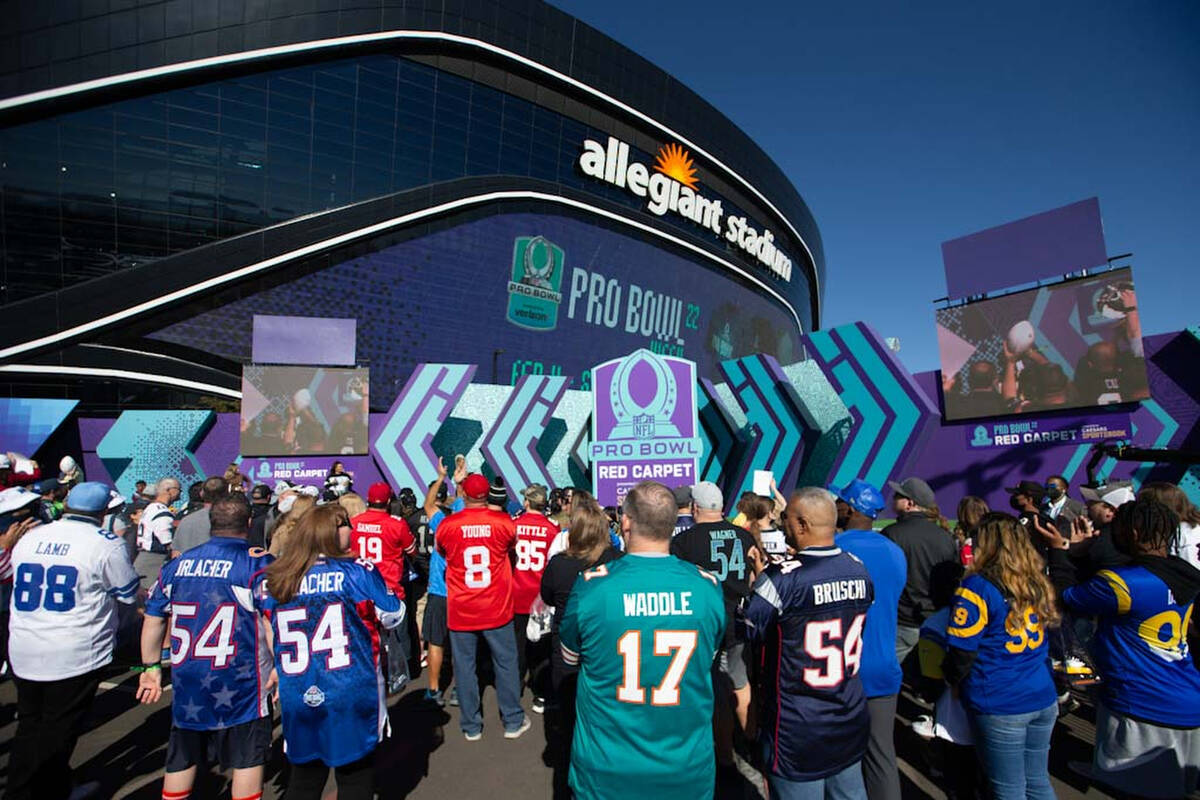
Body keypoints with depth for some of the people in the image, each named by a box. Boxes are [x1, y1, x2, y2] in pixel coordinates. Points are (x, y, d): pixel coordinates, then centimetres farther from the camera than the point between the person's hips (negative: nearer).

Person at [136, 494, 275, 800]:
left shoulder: (178, 564, 4)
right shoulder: (258, 563, -14)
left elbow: (153, 620, 12)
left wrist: (150, 666, 22)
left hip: (186, 681, 5)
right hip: (240, 681, -5)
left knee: (182, 757, 22)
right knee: (248, 757, 9)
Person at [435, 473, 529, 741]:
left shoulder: (446, 525, -9)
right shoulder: (503, 522, -10)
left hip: (461, 611, 0)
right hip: (496, 609, 0)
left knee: (465, 666, 12)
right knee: (506, 663, 13)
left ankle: (471, 726, 23)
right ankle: (513, 721, 24)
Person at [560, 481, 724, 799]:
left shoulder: (590, 585, -19)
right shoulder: (709, 587, -13)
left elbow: (570, 657, 0)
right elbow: (710, 658, 5)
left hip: (605, 771, -1)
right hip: (689, 771, 2)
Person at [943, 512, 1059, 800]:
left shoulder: (977, 588, -17)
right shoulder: (1037, 582, 3)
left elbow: (963, 652, -15)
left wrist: (951, 679, 2)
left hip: (1000, 706, -6)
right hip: (1043, 699, 6)